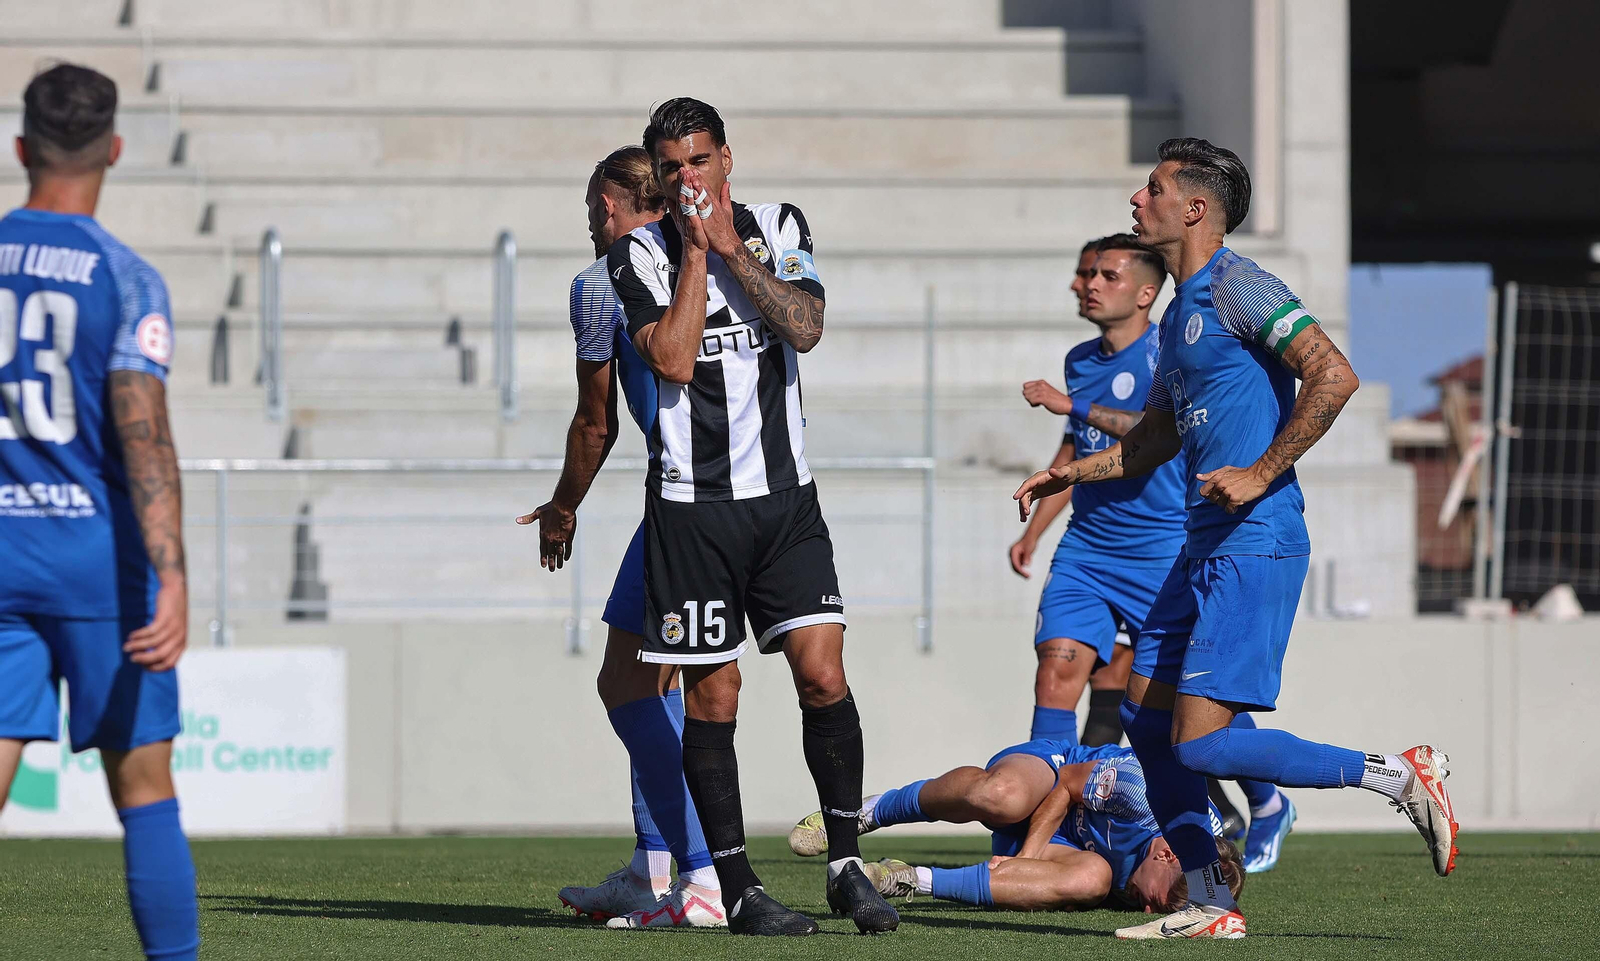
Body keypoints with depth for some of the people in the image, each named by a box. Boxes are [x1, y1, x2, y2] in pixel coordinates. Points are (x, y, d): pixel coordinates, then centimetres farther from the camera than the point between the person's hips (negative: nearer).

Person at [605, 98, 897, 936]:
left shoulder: (779, 228, 7)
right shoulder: (638, 255, -2)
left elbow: (805, 327, -9)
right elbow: (673, 359, -16)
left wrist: (731, 248, -11)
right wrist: (695, 251, -13)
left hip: (784, 495, 2)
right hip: (692, 503, -2)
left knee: (823, 673, -7)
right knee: (711, 697, -1)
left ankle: (846, 865, 5)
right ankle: (738, 889, 6)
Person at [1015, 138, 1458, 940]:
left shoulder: (1236, 288, -11)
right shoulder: (1181, 311, 19)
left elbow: (1334, 375, -21)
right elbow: (1158, 437, 32)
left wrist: (1261, 474, -20)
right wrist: (1071, 473, 23)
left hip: (1255, 545, -10)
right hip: (1206, 546, 10)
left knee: (1202, 744, -14)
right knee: (1143, 714, 9)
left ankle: (1400, 776, -5)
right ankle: (1209, 905, 13)